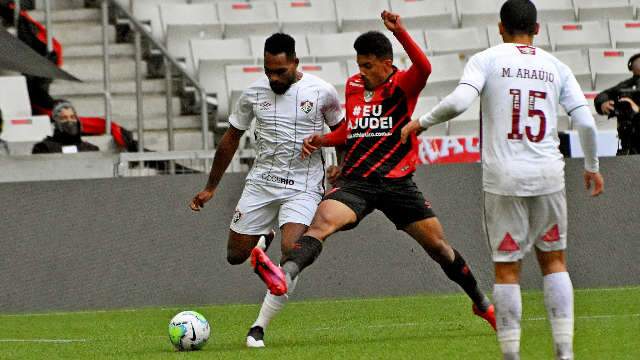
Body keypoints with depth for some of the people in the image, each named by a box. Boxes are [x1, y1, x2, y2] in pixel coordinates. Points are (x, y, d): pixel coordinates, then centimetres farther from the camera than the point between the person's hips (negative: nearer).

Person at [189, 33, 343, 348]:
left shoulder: (322, 92, -7)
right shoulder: (253, 94, -1)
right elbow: (231, 139, 11)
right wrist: (210, 188, 14)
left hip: (303, 187, -3)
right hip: (261, 181, 3)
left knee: (291, 251, -23)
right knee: (235, 256, 3)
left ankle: (259, 327, -15)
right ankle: (262, 240, 40)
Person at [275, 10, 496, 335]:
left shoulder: (403, 86, -4)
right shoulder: (353, 86, 10)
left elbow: (424, 67, -29)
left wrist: (400, 33, -38)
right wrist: (323, 140, 7)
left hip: (397, 183, -2)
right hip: (355, 182, 2)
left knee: (438, 246, 7)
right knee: (322, 223, -27)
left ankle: (481, 303, 28)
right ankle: (284, 275, -51)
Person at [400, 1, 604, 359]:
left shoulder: (486, 59, 1)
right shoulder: (556, 67, 9)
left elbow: (458, 102, -15)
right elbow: (586, 122, 3)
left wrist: (421, 123, 1)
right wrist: (592, 167, 18)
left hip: (504, 179, -2)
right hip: (548, 175, 2)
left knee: (507, 269, 3)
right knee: (554, 260, 14)